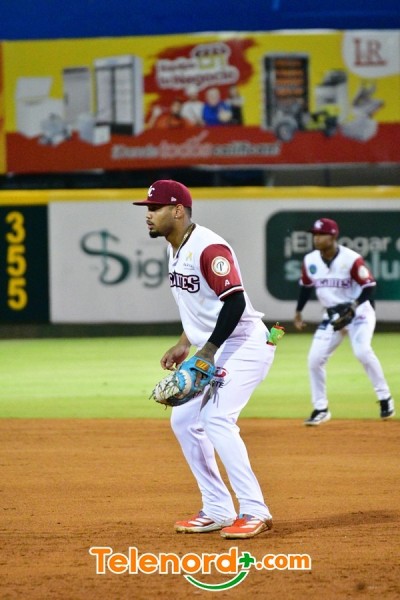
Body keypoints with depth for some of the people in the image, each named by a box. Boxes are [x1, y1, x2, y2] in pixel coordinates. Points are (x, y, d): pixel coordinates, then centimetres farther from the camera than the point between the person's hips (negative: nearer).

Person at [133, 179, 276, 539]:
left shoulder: (208, 247, -21)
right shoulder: (176, 250, 10)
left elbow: (235, 301, -27)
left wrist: (207, 352, -29)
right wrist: (185, 344, 15)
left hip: (244, 344, -11)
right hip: (214, 350, 11)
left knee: (217, 419, -22)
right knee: (184, 420, 10)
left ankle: (254, 512, -18)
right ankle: (218, 511, 15)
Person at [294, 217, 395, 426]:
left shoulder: (351, 259, -22)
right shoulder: (310, 260, -4)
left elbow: (369, 285, -17)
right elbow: (306, 285, 14)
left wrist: (353, 306, -30)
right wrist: (298, 312, 13)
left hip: (358, 312, -6)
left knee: (362, 351, -27)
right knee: (315, 359, -4)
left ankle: (385, 398, -9)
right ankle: (320, 409, 11)